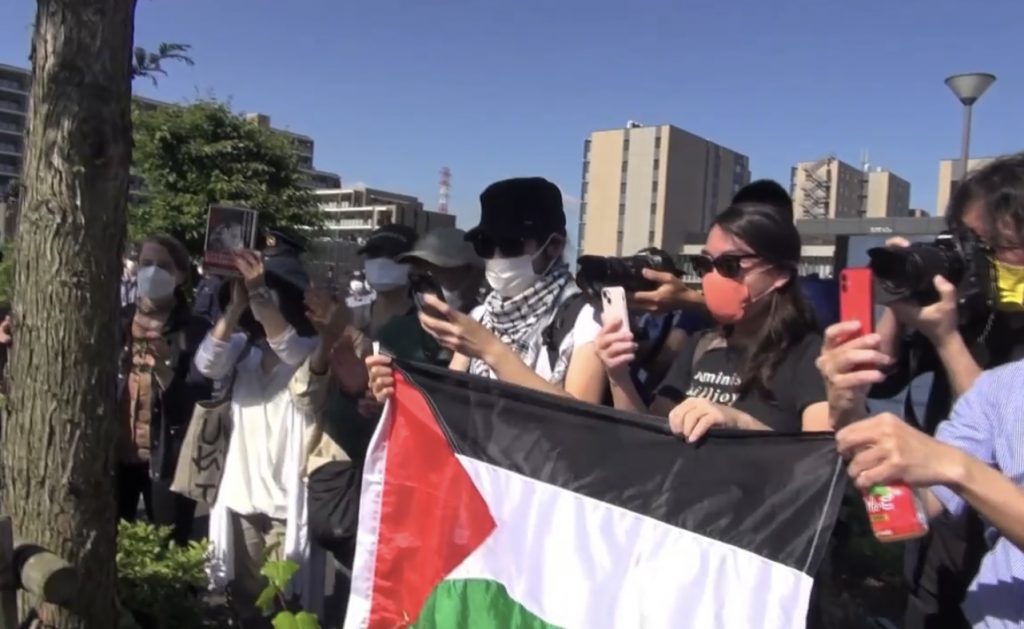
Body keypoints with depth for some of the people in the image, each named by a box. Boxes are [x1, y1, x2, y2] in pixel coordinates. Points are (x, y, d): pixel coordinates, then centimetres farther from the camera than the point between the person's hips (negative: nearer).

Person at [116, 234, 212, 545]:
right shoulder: (117, 321, 6)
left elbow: (199, 399, -10)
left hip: (168, 458, -3)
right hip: (115, 452, 3)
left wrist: (166, 374, -27)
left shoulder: (195, 331, -4)